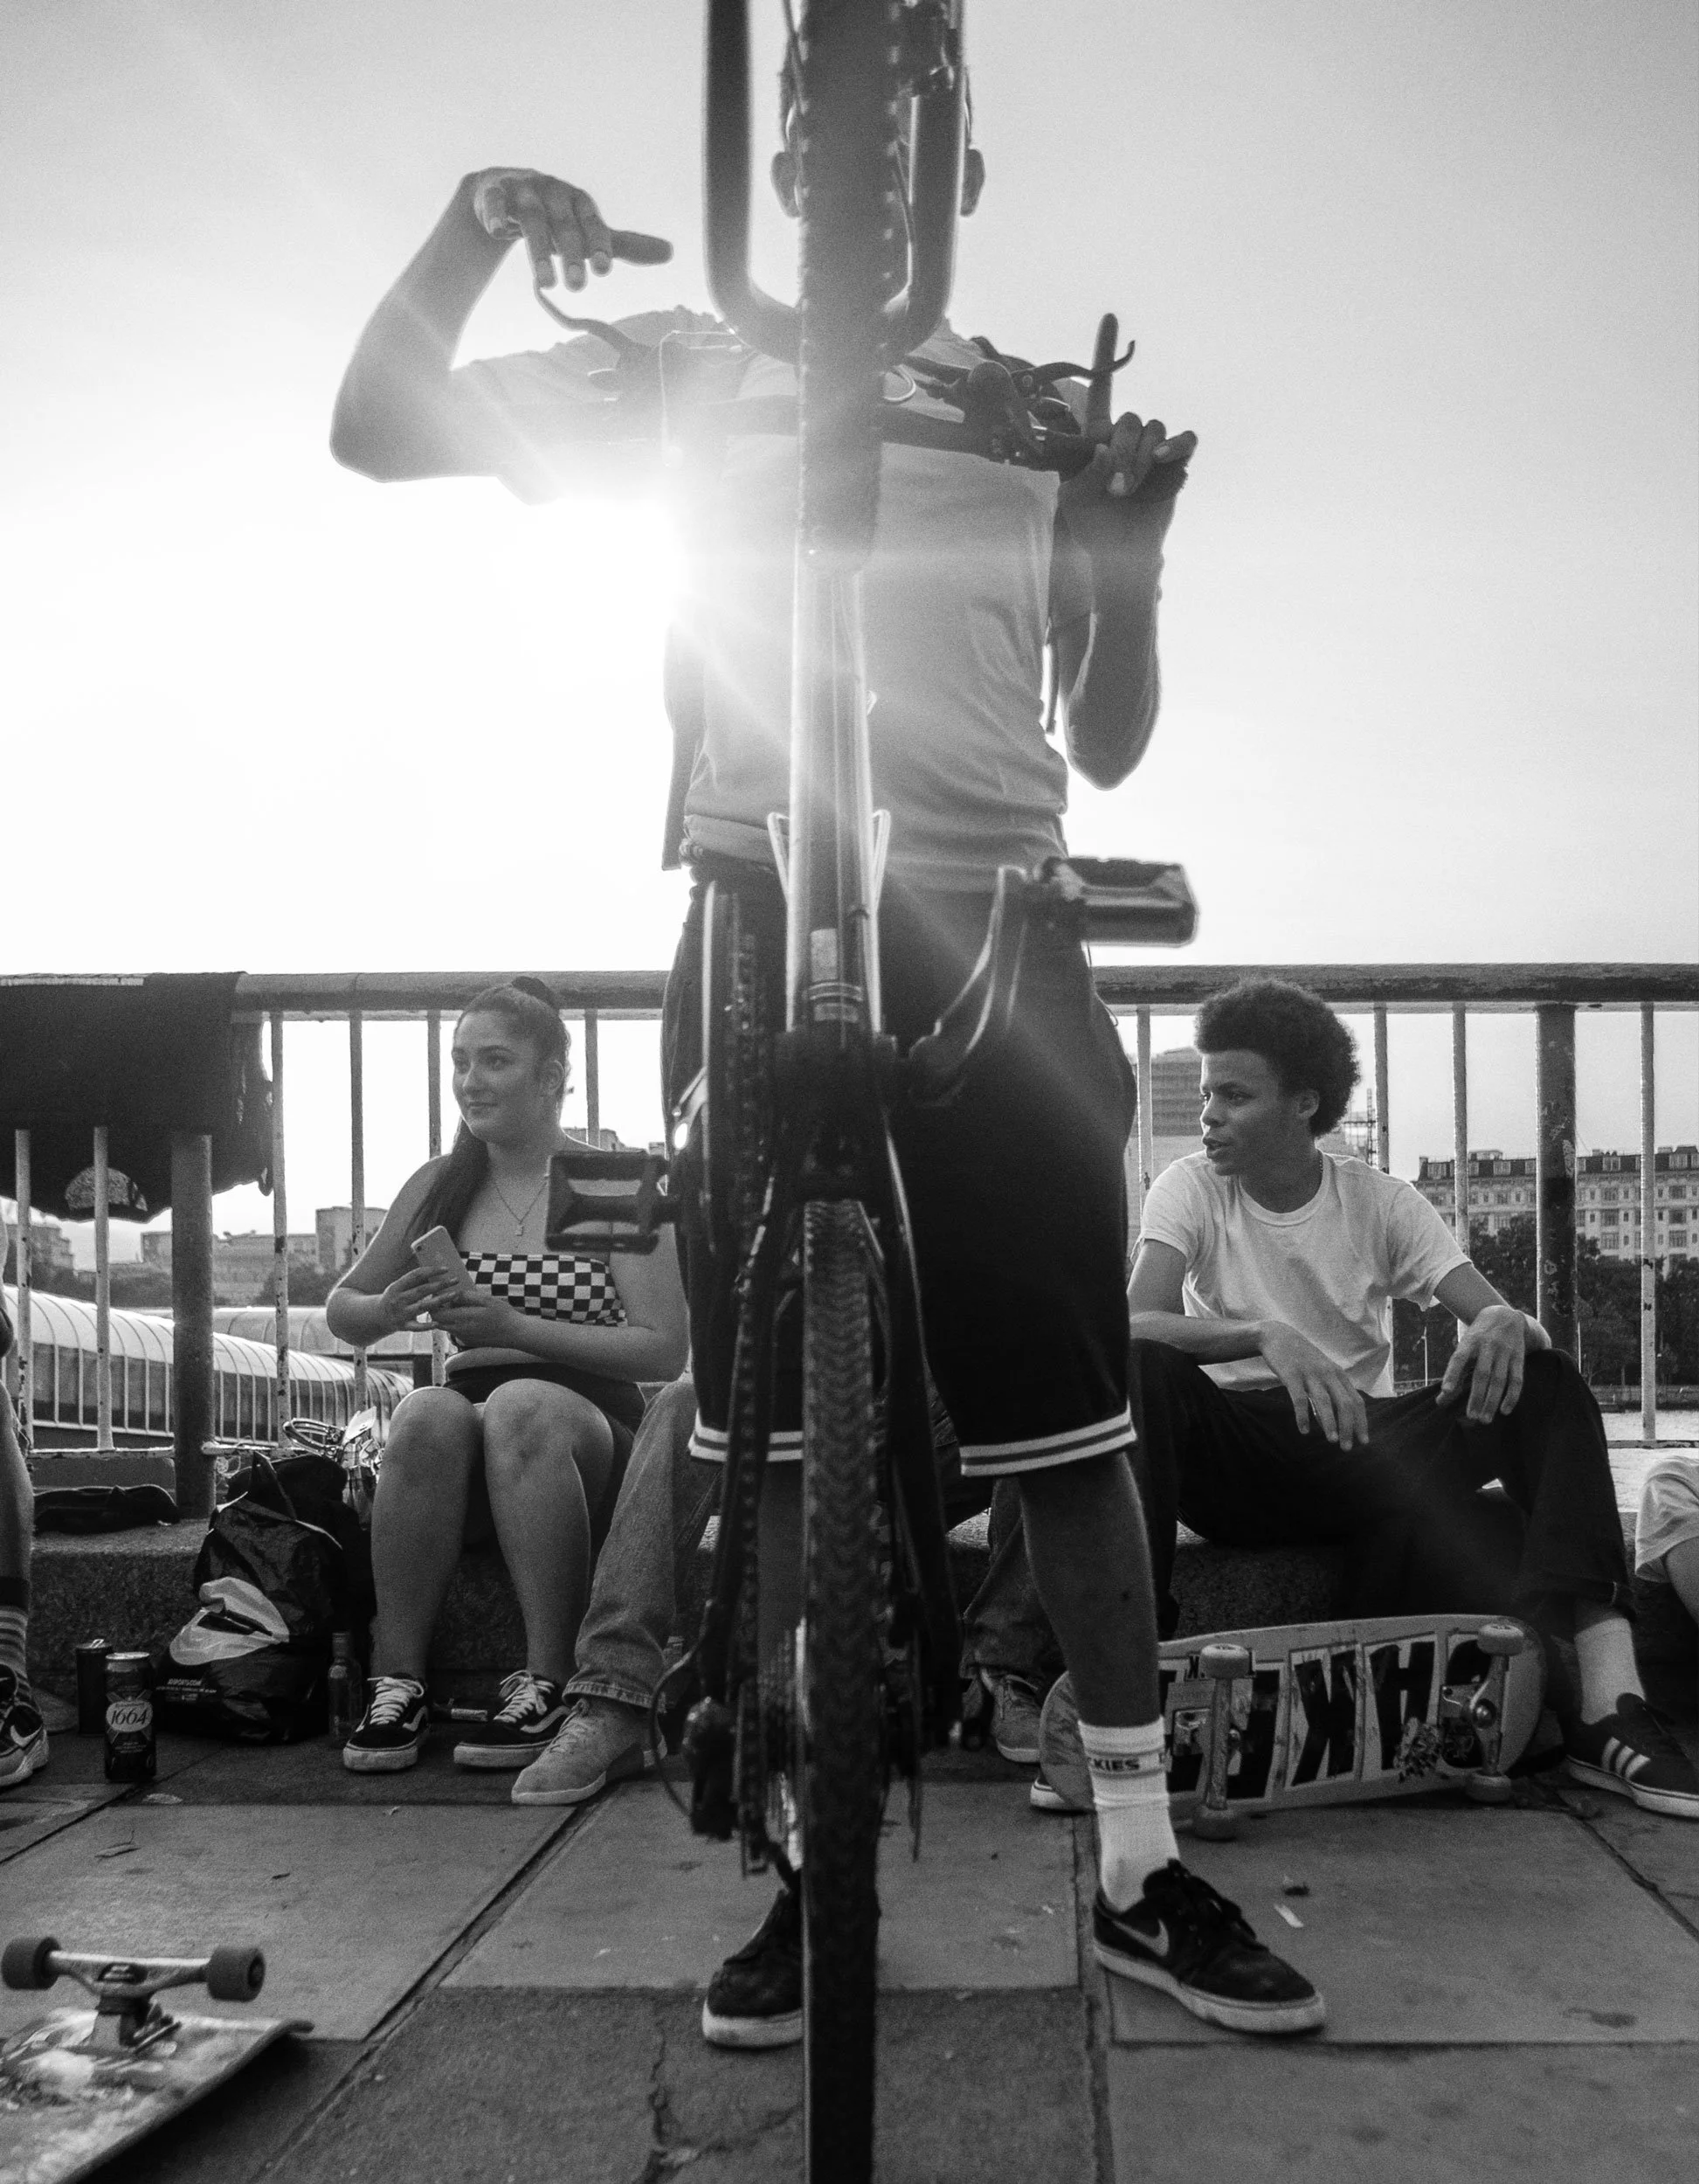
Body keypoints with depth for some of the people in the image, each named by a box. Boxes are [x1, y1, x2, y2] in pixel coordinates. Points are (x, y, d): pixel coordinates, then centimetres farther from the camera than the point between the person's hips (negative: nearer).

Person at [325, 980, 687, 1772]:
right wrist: (390, 1310, -5)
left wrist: (515, 1327, -15)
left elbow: (666, 1349, -8)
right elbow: (341, 1311, 20)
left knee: (521, 1406, -36)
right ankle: (398, 1684, -25)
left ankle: (545, 1685, -29)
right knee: (427, 1414, -32)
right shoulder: (439, 1186, 12)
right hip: (472, 1423, 3)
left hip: (587, 1430, -3)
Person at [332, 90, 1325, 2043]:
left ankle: (1139, 1874, 14)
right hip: (765, 925, -1)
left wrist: (1128, 561, -2)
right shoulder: (696, 368, 12)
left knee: (1072, 1424, 1)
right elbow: (375, 431, 7)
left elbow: (1105, 746, 15)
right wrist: (475, 220, -7)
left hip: (992, 934, 1)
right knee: (782, 1432, 2)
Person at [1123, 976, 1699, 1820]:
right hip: (1239, 1457, -2)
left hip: (1369, 1449, 2)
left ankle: (1604, 1695, -38)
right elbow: (1137, 1323, -19)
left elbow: (1496, 1317, -7)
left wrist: (1504, 1327, -33)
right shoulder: (1189, 1190, 0)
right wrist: (1266, 1337, -38)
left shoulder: (1381, 1203, 4)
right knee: (1140, 1373, -34)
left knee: (1541, 1381, -23)